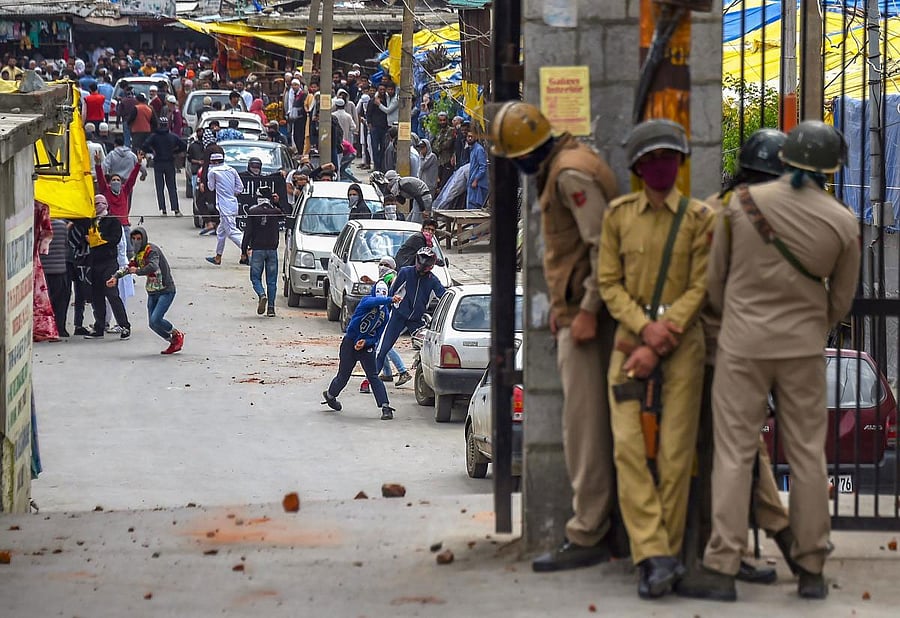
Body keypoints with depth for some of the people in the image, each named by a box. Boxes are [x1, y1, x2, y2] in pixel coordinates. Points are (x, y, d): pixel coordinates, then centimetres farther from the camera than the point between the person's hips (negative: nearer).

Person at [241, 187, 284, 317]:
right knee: (271, 280, 7)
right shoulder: (276, 211, -1)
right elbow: (283, 216, 25)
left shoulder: (252, 212, -6)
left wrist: (244, 248, 0)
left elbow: (248, 232, -7)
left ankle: (262, 295, -22)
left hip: (257, 249, -2)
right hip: (272, 250, 2)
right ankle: (271, 307, 4)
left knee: (255, 277, 6)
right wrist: (277, 204, 20)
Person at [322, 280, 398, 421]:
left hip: (367, 346, 3)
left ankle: (385, 407, -16)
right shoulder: (367, 301, -10)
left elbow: (377, 336, 2)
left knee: (373, 376, -9)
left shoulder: (385, 313, 4)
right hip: (350, 342, -3)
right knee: (343, 376, 9)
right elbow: (374, 301, -37)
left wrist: (365, 342, -17)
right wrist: (390, 300, -52)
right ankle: (330, 395, 37)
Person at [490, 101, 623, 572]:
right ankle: (609, 527, 14)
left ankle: (587, 536, -6)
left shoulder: (572, 174, -15)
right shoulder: (559, 169, 17)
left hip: (586, 316, -10)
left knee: (584, 423, -8)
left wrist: (587, 310, -22)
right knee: (598, 420, 11)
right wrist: (561, 303, 16)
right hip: (579, 309, 10)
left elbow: (604, 244, -22)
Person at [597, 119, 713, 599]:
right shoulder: (619, 214, 5)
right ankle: (655, 556, -16)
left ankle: (666, 554, 5)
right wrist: (644, 327, -15)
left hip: (682, 345, -1)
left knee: (676, 451, -4)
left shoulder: (699, 218, 0)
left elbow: (700, 288, -5)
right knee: (629, 446, -12)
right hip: (629, 341, 1)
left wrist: (658, 347, -13)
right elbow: (609, 283, 3)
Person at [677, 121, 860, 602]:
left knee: (734, 455, -1)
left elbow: (716, 277, 2)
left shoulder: (741, 203, -7)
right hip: (803, 348, 1)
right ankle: (811, 571, 9)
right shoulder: (842, 223, -6)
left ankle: (721, 570, -6)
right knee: (807, 455, 8)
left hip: (743, 346, -1)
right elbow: (841, 298, 5)